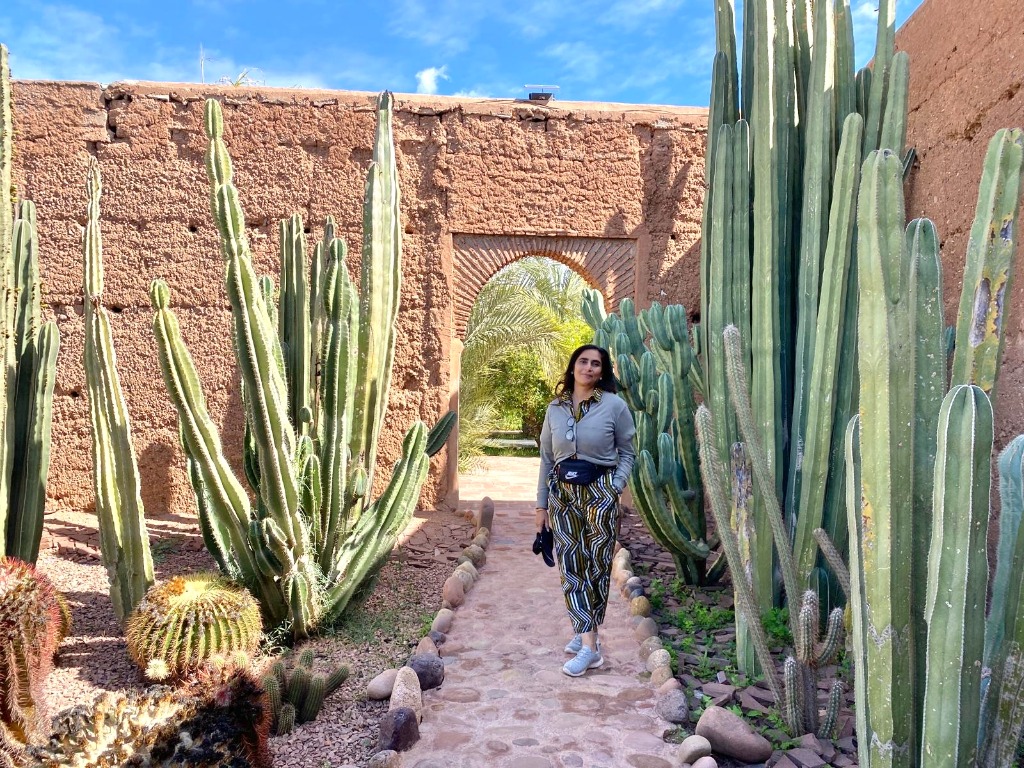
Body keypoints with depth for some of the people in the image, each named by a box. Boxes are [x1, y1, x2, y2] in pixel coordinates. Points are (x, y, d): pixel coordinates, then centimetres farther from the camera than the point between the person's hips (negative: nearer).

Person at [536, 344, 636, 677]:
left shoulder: (615, 406, -2)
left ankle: (586, 638, 7)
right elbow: (546, 458, 10)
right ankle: (588, 641, 12)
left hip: (599, 492, -3)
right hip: (562, 492, 3)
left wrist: (615, 487, -10)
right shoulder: (555, 408, 7)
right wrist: (541, 504, 9)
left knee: (596, 566, -1)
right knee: (570, 566, 2)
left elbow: (627, 452, 4)